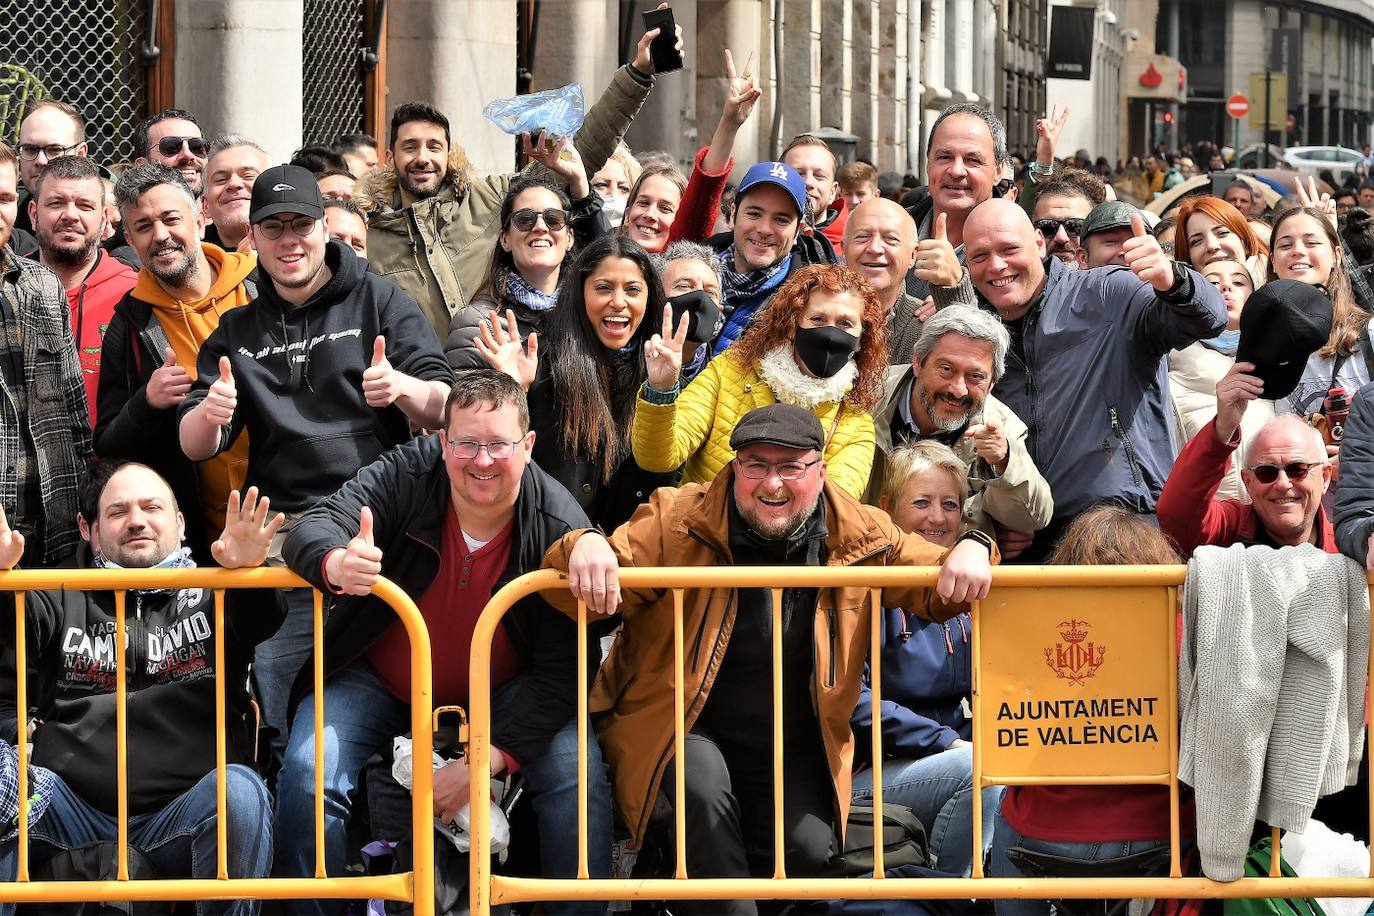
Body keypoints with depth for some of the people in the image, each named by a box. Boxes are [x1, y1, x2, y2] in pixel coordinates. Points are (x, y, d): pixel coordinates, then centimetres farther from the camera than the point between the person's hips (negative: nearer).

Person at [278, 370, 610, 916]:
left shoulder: (560, 529, -21)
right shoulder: (405, 476, -21)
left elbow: (560, 670, -18)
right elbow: (315, 526, -28)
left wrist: (490, 759, -29)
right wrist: (335, 564, -55)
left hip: (504, 688, 0)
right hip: (379, 681, 0)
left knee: (578, 775, -22)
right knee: (308, 776, -23)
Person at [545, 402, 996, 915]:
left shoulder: (859, 539, -4)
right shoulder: (678, 522, -11)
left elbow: (939, 590, 5)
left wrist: (969, 551, -19)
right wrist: (585, 547, -38)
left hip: (792, 750, 3)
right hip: (682, 732, -3)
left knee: (809, 848, -18)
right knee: (703, 785, -34)